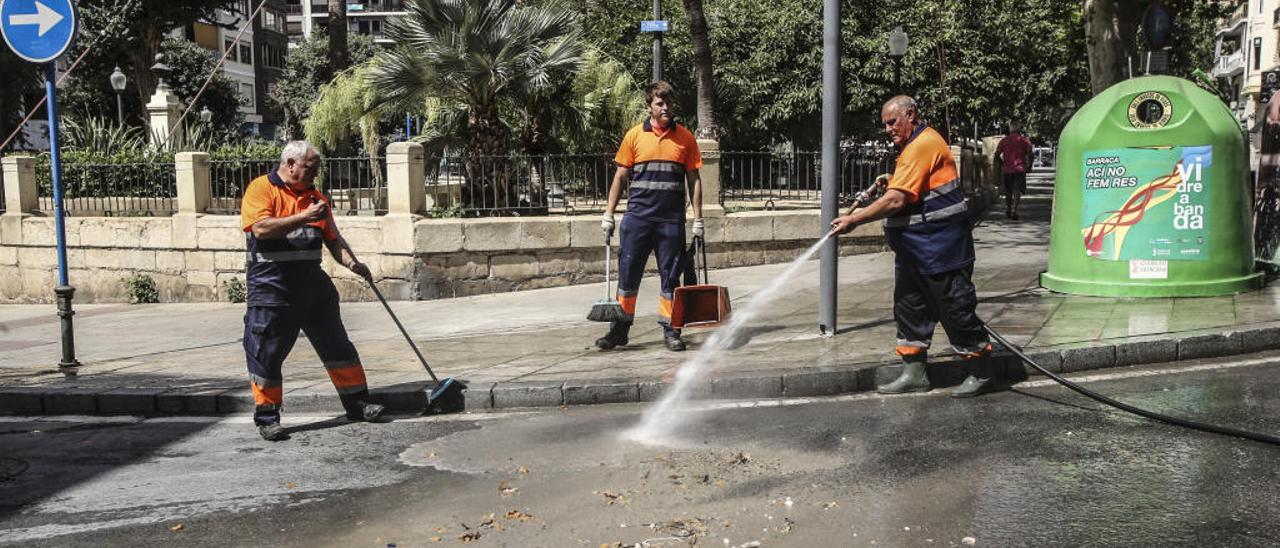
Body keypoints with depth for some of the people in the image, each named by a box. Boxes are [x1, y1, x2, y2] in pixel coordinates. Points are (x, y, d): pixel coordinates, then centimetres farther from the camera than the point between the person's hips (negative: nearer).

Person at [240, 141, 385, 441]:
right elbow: (261, 228, -20)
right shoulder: (261, 188, -4)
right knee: (266, 352, -1)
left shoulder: (315, 196, 15)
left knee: (337, 345, 10)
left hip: (313, 283, 6)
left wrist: (351, 262, -4)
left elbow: (333, 238, 14)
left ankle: (357, 403, 20)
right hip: (271, 285, -6)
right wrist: (304, 217, -21)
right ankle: (267, 417, 11)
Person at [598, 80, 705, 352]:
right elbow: (620, 176, 9)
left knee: (670, 276, 4)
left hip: (672, 219, 0)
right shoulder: (635, 135, 5)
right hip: (637, 217, 0)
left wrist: (698, 218, 3)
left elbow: (693, 179, 8)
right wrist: (609, 214, 4)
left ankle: (670, 329, 12)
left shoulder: (685, 137, 6)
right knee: (628, 273, 3)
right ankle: (619, 329, 12)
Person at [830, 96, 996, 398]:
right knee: (909, 306, 11)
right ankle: (914, 373, 17)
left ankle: (982, 370, 10)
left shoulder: (923, 145, -17)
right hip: (915, 249, 11)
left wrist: (853, 220, -20)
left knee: (954, 307, -2)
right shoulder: (913, 146, 17)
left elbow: (896, 201, -24)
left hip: (939, 249, -11)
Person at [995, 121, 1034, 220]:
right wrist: (1029, 166, 3)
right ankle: (1013, 211, -16)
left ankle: (1007, 211, 21)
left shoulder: (1004, 140, 8)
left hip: (1007, 169, 3)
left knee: (1008, 191, 17)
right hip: (1019, 169, -3)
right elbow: (1029, 154, -8)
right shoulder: (1024, 140, 1)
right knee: (1017, 191, -4)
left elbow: (997, 155, 1)